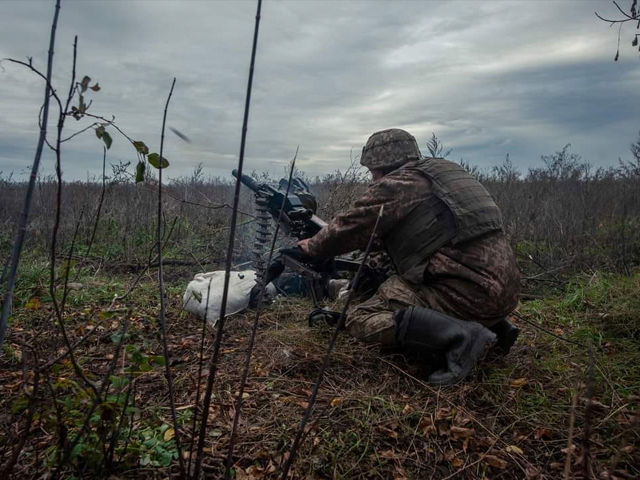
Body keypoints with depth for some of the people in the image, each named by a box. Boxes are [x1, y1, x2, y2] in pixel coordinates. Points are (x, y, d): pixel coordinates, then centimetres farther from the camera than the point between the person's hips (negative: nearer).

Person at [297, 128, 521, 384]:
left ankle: (459, 336, -18)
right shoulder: (444, 170, 20)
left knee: (361, 318, -4)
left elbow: (349, 227, 0)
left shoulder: (395, 184, -5)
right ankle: (494, 325, 18)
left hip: (469, 292, -9)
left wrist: (313, 247, 19)